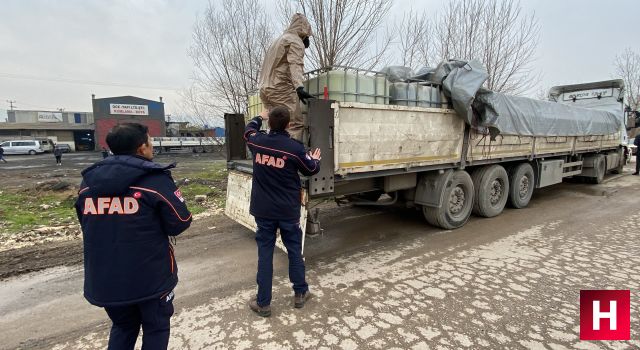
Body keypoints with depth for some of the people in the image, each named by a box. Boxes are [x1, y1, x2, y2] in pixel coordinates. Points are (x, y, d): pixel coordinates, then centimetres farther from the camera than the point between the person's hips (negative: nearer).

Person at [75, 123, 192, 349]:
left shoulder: (88, 180, 1)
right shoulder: (156, 180, -18)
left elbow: (87, 224, 13)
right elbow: (181, 223, -14)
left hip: (104, 278, 6)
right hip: (150, 277, -5)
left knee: (123, 327, 28)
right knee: (156, 328, 18)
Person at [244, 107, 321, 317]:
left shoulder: (258, 142, -5)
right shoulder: (295, 148, -14)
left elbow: (249, 131, 21)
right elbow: (310, 170, 3)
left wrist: (260, 117, 39)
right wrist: (315, 159, 25)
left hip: (263, 210, 2)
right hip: (288, 211, -2)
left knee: (265, 254, 9)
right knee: (294, 251, 14)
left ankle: (263, 303, 17)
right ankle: (300, 294, 29)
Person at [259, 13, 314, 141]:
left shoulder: (279, 40, 29)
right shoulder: (295, 41, 1)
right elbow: (295, 65, -18)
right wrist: (299, 88, -33)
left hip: (265, 89, 9)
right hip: (281, 89, -9)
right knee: (295, 125, -13)